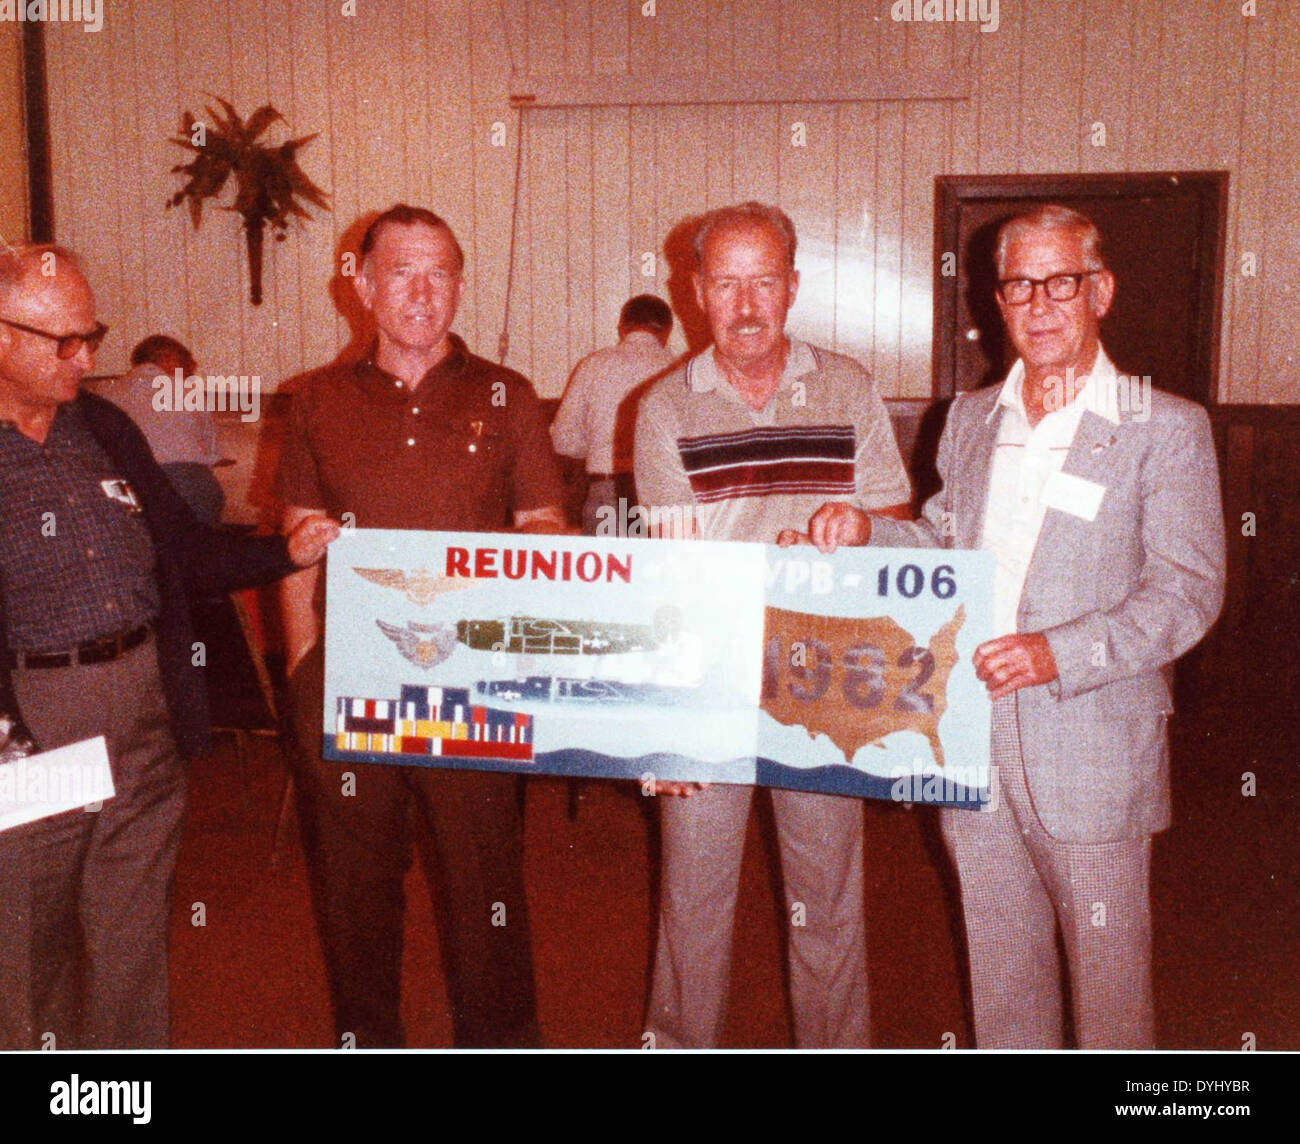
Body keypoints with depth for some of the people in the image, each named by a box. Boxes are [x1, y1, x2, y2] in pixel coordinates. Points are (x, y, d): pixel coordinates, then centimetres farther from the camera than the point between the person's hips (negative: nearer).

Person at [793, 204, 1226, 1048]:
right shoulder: (970, 418, 11)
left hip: (1093, 749, -4)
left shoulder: (1166, 427, -5)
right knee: (998, 969, 18)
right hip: (972, 741, 5)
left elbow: (1189, 589, -10)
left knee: (1108, 973, 8)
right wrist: (867, 530, 0)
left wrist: (1061, 653, -23)